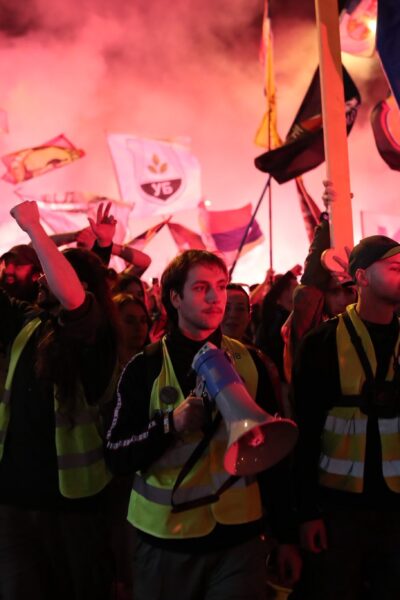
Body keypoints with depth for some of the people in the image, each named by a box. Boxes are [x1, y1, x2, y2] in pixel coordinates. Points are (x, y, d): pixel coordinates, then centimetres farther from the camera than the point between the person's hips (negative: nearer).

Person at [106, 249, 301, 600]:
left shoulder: (248, 362, 1)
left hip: (239, 537, 1)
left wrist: (285, 534, 8)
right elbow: (116, 456, -6)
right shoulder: (145, 367, -4)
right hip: (166, 543, -1)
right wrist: (171, 423, -22)